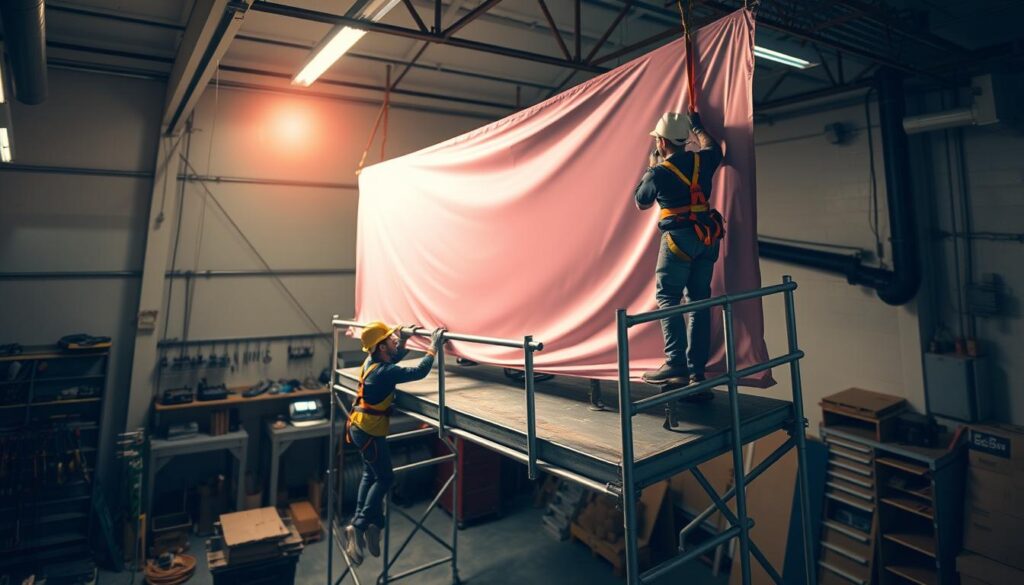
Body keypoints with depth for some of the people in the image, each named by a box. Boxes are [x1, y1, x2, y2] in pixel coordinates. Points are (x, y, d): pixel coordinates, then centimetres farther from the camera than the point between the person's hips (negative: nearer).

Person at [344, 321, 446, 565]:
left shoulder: (372, 361, 1)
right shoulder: (385, 371, -26)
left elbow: (395, 357, 21)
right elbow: (419, 372, -32)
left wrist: (404, 338, 7)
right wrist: (434, 347, -25)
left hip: (359, 427, 9)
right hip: (370, 431, -9)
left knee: (370, 475, 19)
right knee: (385, 478, 4)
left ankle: (359, 523, 23)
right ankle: (360, 526, 5)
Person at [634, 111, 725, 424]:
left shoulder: (660, 172, -6)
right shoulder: (701, 160, 9)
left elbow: (641, 203, 11)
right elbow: (714, 147, 34)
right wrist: (698, 126, 46)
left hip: (679, 239, -6)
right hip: (708, 237, 6)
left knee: (667, 298, -4)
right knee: (699, 302, 6)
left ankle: (676, 364, -15)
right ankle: (697, 371, 8)